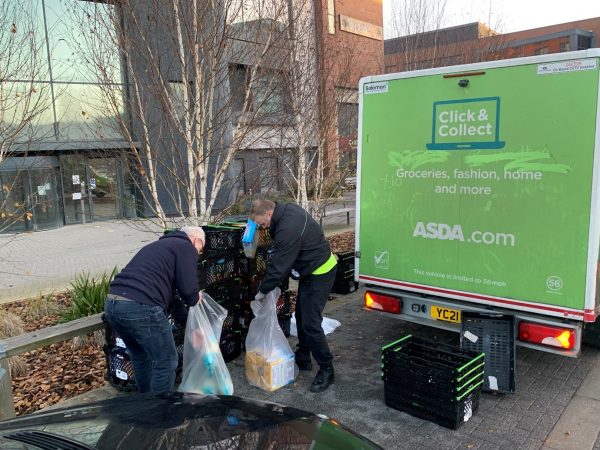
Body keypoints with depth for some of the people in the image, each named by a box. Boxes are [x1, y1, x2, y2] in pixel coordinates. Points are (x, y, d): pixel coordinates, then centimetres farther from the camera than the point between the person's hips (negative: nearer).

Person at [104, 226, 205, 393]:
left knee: (141, 357, 28)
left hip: (111, 304, 9)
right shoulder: (187, 247, 6)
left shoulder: (160, 246, 32)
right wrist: (195, 300, 19)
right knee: (165, 362, 9)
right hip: (140, 307, -9)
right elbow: (187, 288, -5)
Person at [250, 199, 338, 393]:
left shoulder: (288, 229, -31)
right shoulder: (286, 209, 0)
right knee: (301, 315, 18)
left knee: (310, 323, -9)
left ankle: (326, 370, 6)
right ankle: (303, 359, 33)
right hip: (310, 270, 11)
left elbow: (279, 266, -24)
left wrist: (262, 291, -11)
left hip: (319, 274, -11)